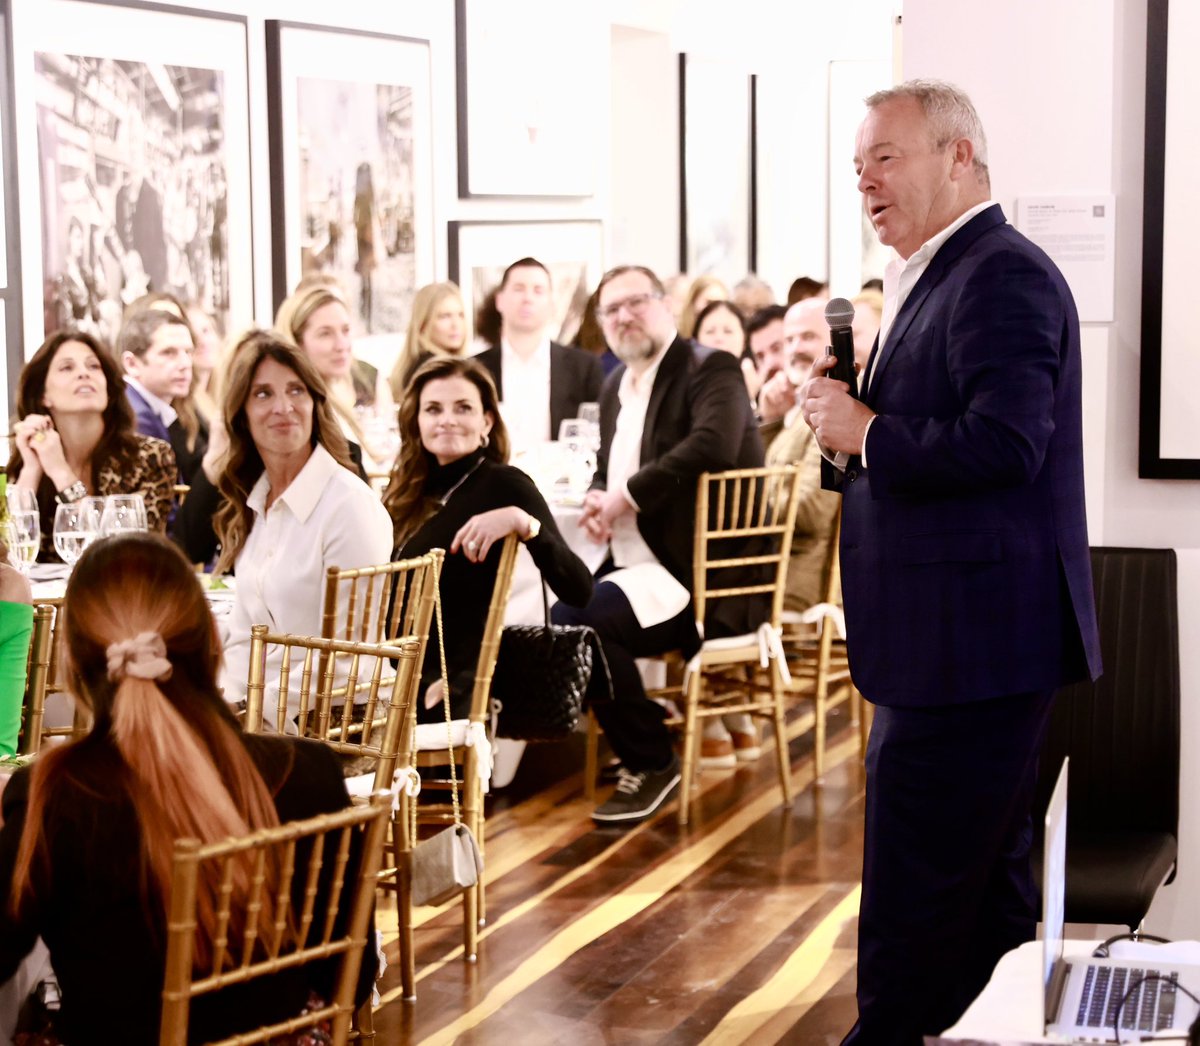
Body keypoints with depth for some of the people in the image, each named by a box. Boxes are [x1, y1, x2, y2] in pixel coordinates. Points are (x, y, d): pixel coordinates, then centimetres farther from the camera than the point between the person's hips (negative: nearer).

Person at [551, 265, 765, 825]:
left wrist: (629, 495, -23)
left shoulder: (711, 370, -9)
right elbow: (608, 465, 27)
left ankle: (652, 763, -9)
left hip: (710, 577, -9)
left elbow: (714, 444, -29)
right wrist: (597, 497, 2)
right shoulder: (617, 384, 16)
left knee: (582, 619, -26)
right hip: (638, 566, 9)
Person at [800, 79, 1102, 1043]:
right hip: (950, 645, 11)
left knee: (913, 905, -4)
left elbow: (1005, 440, -28)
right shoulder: (936, 280, 18)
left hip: (973, 647, -11)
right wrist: (846, 432, 1)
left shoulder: (1005, 275, -15)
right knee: (986, 894, 19)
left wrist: (865, 432, -16)